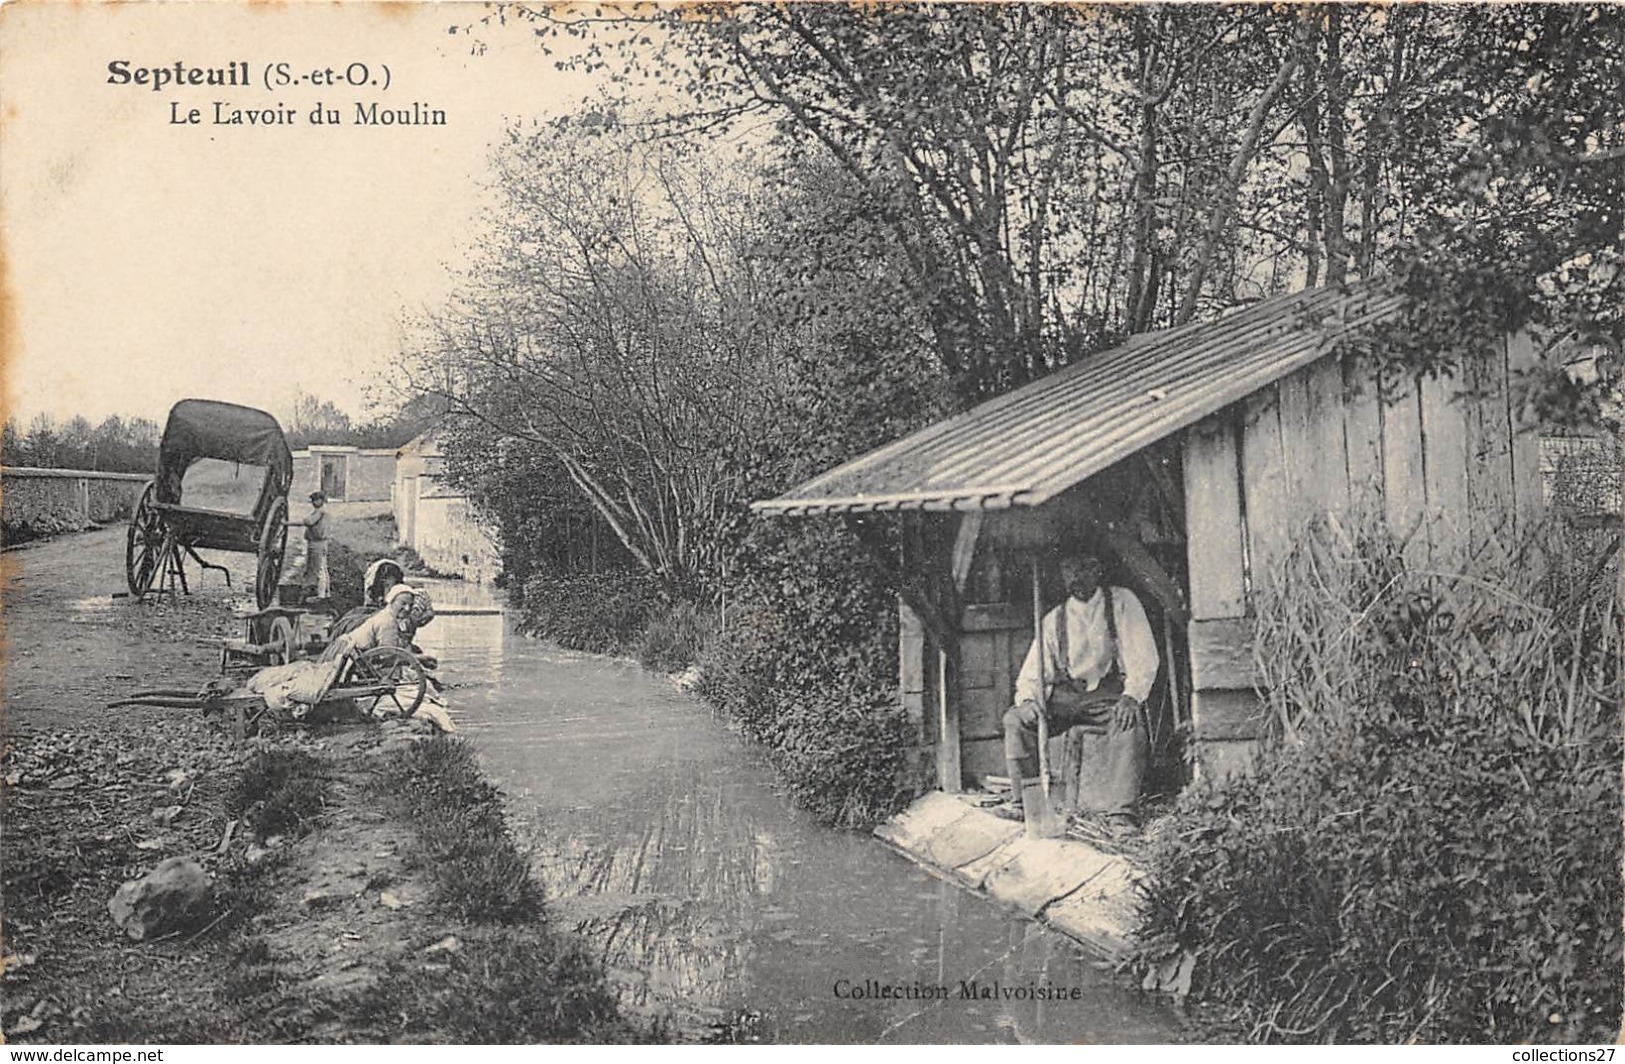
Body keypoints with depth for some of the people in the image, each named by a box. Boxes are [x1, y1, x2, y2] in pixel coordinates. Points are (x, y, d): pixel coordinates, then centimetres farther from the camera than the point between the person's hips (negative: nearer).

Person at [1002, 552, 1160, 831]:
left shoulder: (1121, 602, 2)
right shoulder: (1054, 619, 9)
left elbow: (1144, 657, -6)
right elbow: (1032, 674, 7)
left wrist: (1131, 696, -23)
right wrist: (1028, 698, -16)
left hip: (1109, 694, -3)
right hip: (1064, 696, 3)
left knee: (1129, 723, -35)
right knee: (1016, 719, -20)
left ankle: (1120, 813, -34)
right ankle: (1023, 804, -17)